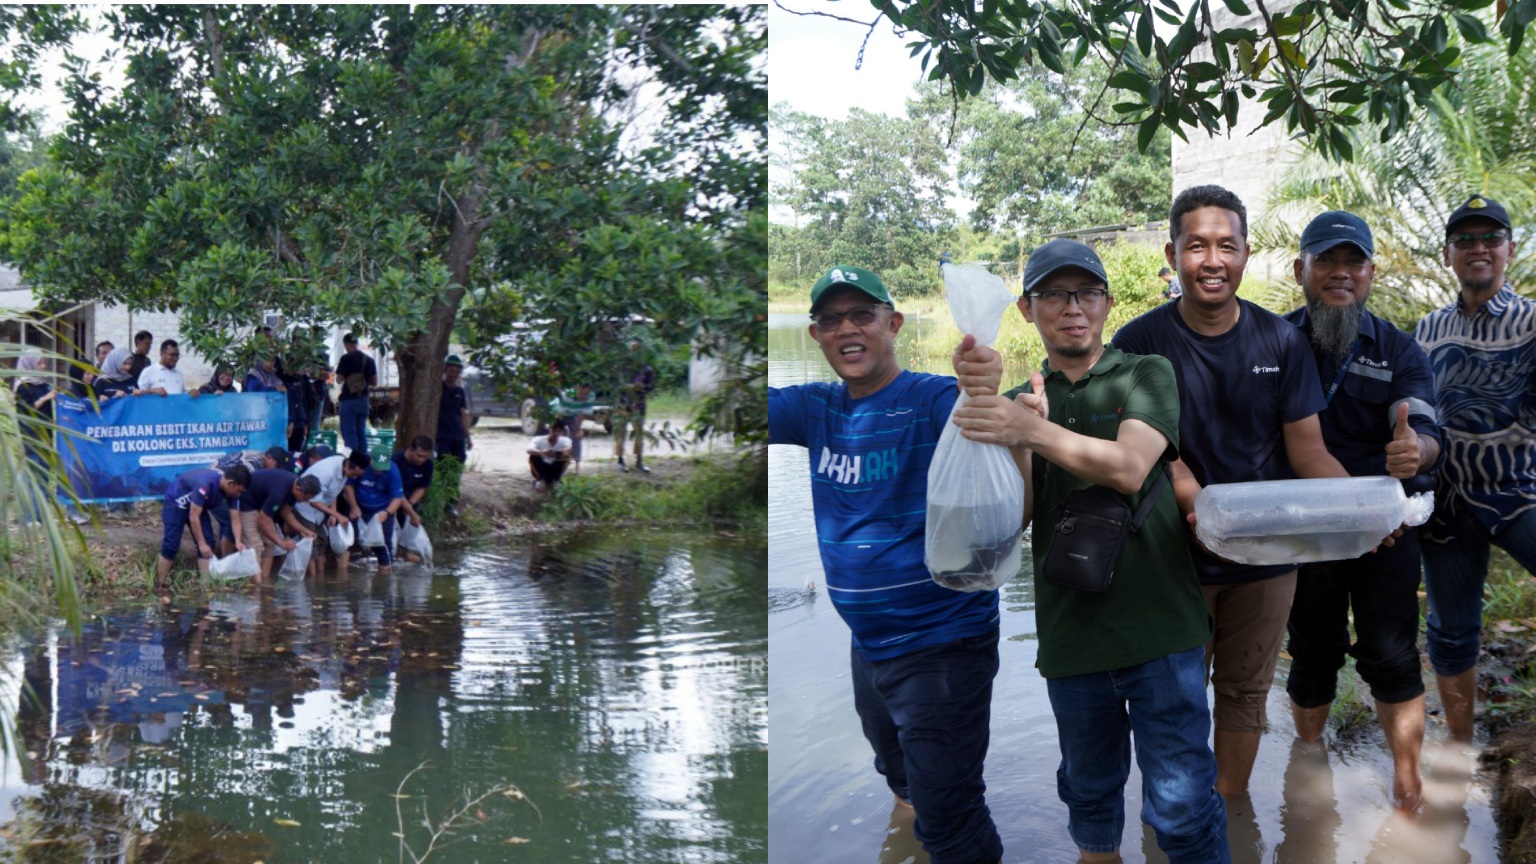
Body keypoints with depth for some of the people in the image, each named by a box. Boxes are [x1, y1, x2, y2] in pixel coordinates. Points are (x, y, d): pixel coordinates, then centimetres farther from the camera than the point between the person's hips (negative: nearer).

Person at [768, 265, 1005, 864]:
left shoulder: (934, 401, -19)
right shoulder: (818, 410, 1)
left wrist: (981, 401, -61)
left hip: (944, 643, -7)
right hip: (868, 643, 7)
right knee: (902, 778, 30)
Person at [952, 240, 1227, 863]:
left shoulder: (1147, 375, 1)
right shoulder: (1016, 403, 10)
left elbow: (1129, 467, -17)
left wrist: (1035, 432, -30)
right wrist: (1020, 444, -19)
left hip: (1158, 624, -3)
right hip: (1070, 631, 4)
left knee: (1181, 805, -4)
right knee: (1090, 795, 19)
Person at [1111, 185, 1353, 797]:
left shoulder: (1281, 342, -1)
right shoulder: (1140, 343, -8)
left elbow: (1307, 446, -1)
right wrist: (1191, 499, -32)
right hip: (1177, 554, -2)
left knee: (1245, 690, 14)